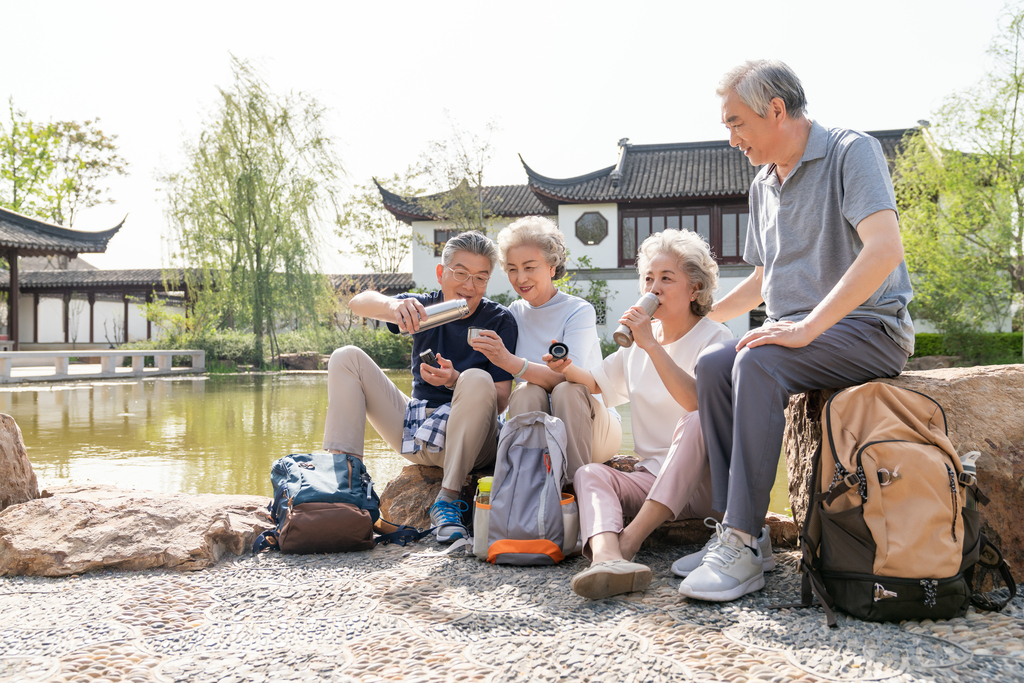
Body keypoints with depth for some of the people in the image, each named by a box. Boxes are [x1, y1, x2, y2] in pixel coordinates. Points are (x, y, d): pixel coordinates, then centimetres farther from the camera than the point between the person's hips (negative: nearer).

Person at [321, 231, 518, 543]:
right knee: (347, 357, -5)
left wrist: (455, 381, -30)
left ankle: (447, 500, -25)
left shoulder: (499, 321, -5)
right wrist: (392, 305, -37)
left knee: (477, 379, -34)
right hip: (414, 431, 4)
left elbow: (501, 401, -12)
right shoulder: (424, 308, 4)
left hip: (467, 440, -4)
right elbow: (358, 303, -14)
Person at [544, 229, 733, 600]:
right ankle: (606, 556, -53)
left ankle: (628, 540, -40)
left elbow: (700, 404, -22)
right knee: (589, 472, -22)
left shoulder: (714, 337, -4)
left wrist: (652, 346, -24)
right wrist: (568, 369, 6)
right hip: (653, 478, 5)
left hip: (704, 482, -5)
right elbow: (598, 383, 28)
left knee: (696, 424, -35)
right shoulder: (639, 339, 14)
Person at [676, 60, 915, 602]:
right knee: (711, 366, -15)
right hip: (799, 330, 8)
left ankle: (741, 547, -30)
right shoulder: (763, 186, 16)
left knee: (757, 363, -31)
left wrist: (807, 328, -29)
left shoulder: (851, 152, -9)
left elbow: (885, 250, -25)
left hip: (869, 327, -7)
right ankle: (731, 530, -13)